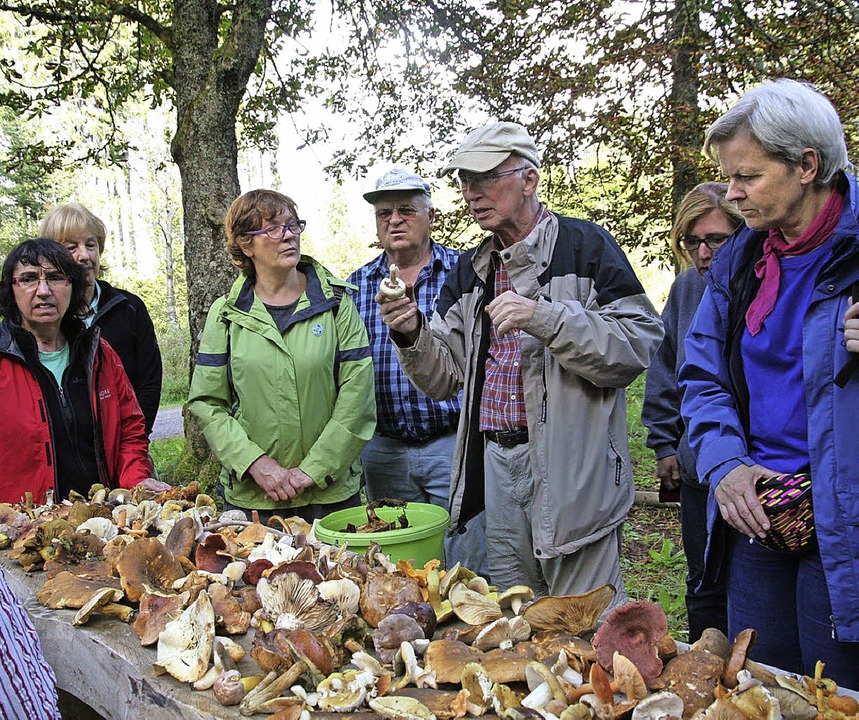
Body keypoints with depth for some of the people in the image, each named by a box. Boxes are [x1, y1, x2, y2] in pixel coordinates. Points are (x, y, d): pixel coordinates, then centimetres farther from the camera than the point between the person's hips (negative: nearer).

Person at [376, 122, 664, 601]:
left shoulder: (585, 245, -5)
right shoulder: (471, 270, 14)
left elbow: (640, 346, -15)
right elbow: (445, 378, 12)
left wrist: (543, 318, -24)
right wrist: (412, 334, -7)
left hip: (571, 471, -6)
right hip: (495, 465, 6)